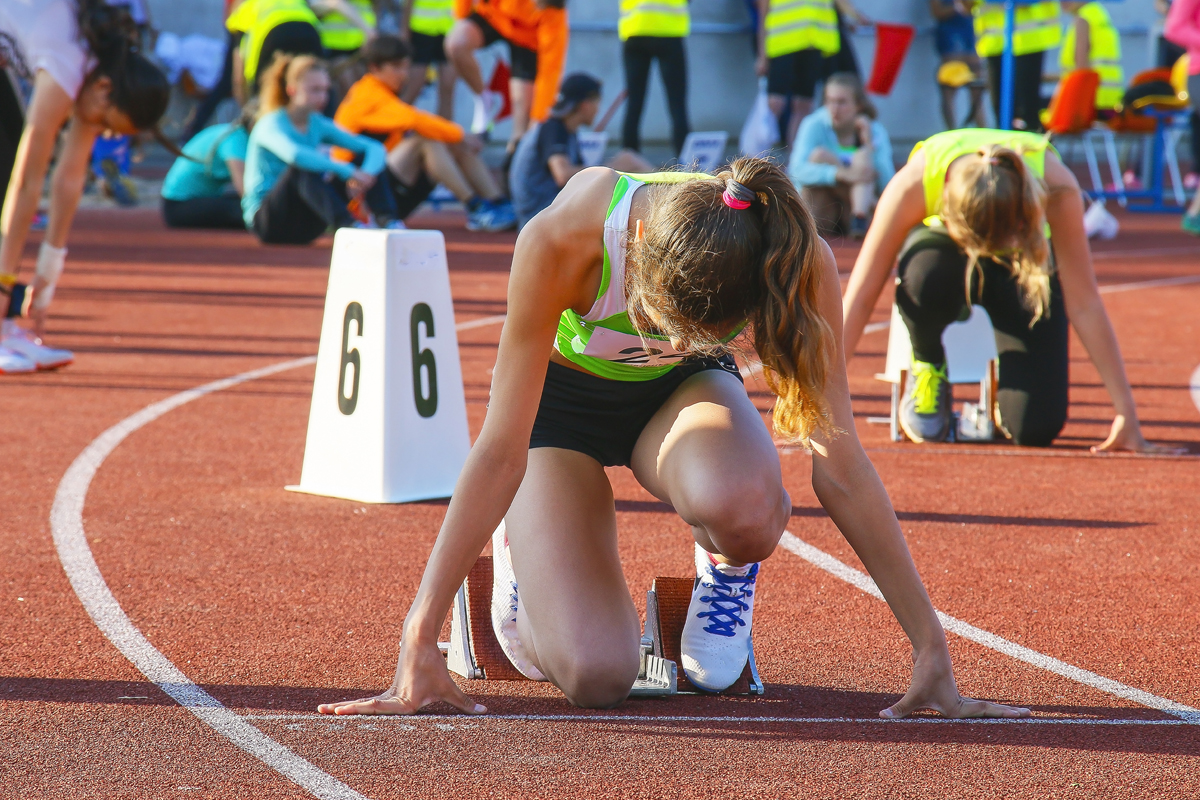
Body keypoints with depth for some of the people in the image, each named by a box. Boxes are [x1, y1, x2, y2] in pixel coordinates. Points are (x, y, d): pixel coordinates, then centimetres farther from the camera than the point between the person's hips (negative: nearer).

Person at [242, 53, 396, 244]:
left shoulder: (318, 125, 7)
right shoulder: (271, 125, -13)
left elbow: (375, 149, -1)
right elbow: (293, 154, -38)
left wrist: (365, 175, -24)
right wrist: (347, 171, -39)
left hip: (303, 226, 7)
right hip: (264, 219, -7)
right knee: (302, 168, -36)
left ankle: (387, 221, -30)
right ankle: (348, 225, -50)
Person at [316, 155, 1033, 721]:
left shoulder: (798, 260, -33)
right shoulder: (563, 239, -37)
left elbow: (838, 457, -25)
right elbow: (502, 450, -32)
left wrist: (932, 647, -25)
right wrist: (420, 641, -33)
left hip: (683, 390, 1)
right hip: (562, 396, -1)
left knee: (740, 504, -38)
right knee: (595, 677, -20)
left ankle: (730, 574, 1)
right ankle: (522, 550, 15)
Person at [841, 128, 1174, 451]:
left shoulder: (1056, 188, -37)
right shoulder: (914, 183, -37)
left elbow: (1084, 304, -29)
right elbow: (861, 294, -31)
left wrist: (1127, 415, -28)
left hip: (1025, 258, 0)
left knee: (1036, 429, -20)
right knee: (927, 276, -41)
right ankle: (927, 372, -9)